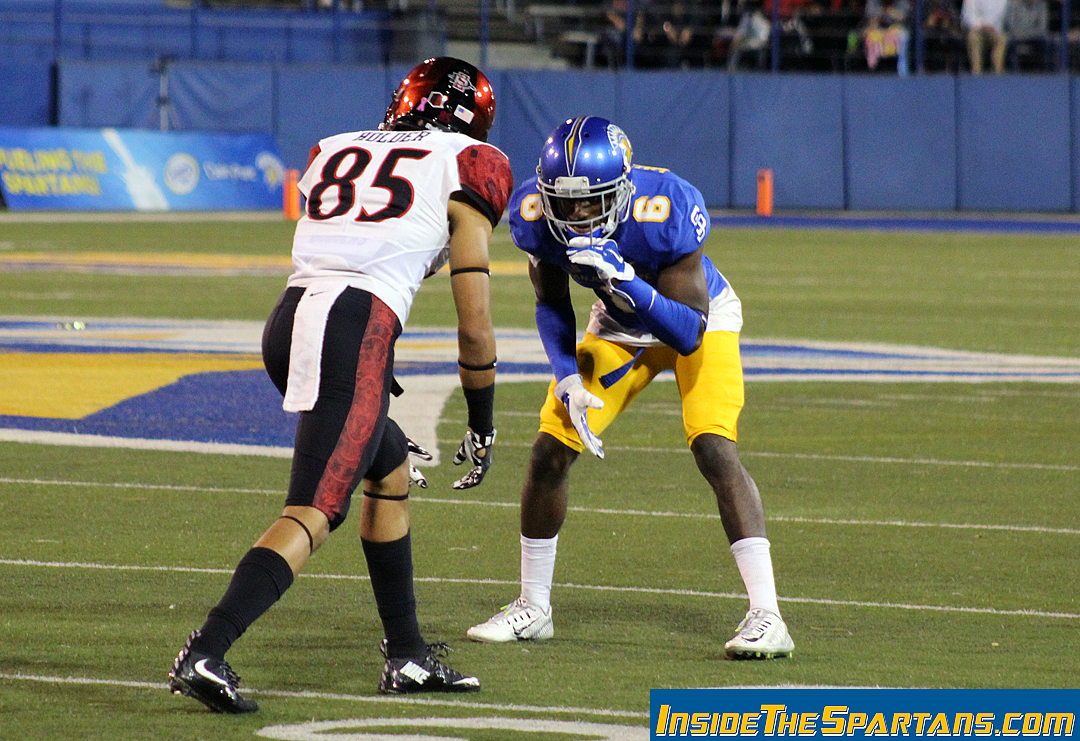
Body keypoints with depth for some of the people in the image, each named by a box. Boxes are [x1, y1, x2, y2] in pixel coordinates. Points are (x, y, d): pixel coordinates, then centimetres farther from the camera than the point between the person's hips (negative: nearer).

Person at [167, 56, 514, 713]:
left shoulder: (337, 152, 25)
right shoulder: (461, 174, 9)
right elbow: (475, 326, 8)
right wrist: (482, 429, 18)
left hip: (289, 320, 7)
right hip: (356, 331, -7)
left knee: (391, 472, 24)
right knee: (315, 513, -9)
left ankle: (408, 657, 26)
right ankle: (206, 654, -26)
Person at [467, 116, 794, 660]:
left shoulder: (664, 213, -38)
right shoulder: (536, 215, -23)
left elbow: (689, 332, -36)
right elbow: (552, 307, -4)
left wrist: (627, 283, -49)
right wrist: (568, 381, -19)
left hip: (700, 318, -4)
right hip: (619, 328, 5)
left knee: (714, 450, -24)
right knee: (550, 449, -5)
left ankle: (766, 616, -24)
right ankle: (533, 609, 14)